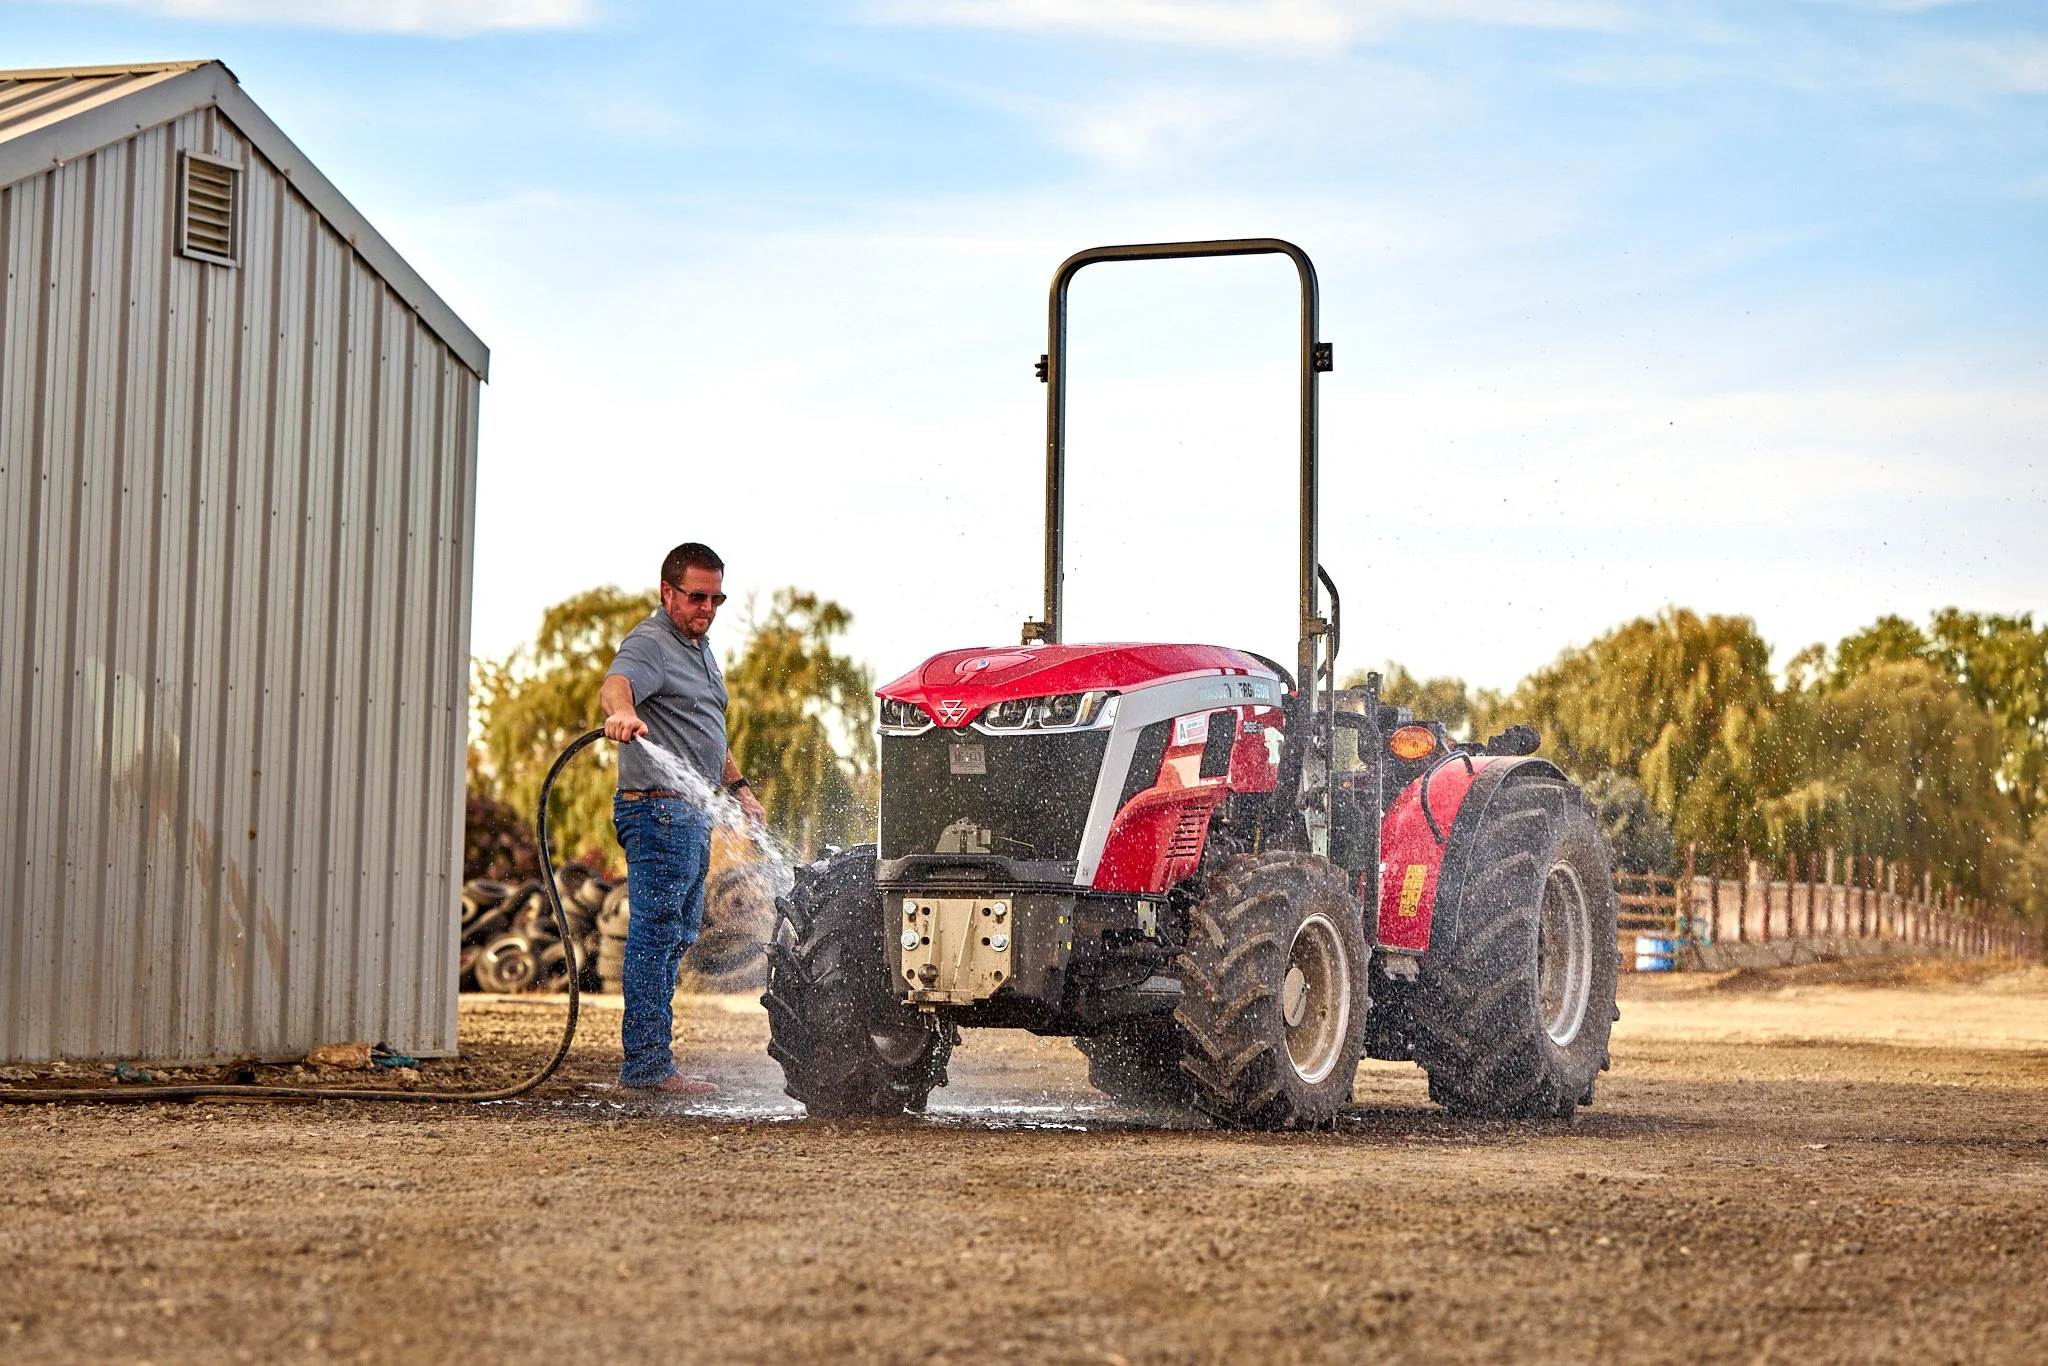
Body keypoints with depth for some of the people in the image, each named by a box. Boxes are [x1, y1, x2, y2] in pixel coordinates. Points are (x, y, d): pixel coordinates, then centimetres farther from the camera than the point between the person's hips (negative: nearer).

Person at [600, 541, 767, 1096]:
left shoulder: (700, 646, 20)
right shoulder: (650, 644, -11)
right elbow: (615, 683, -35)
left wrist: (740, 787, 30)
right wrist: (621, 712, -56)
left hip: (694, 814, 10)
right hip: (659, 810, -10)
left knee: (676, 937, 12)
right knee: (656, 935, -11)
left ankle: (645, 1059, 17)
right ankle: (648, 1064, -12)